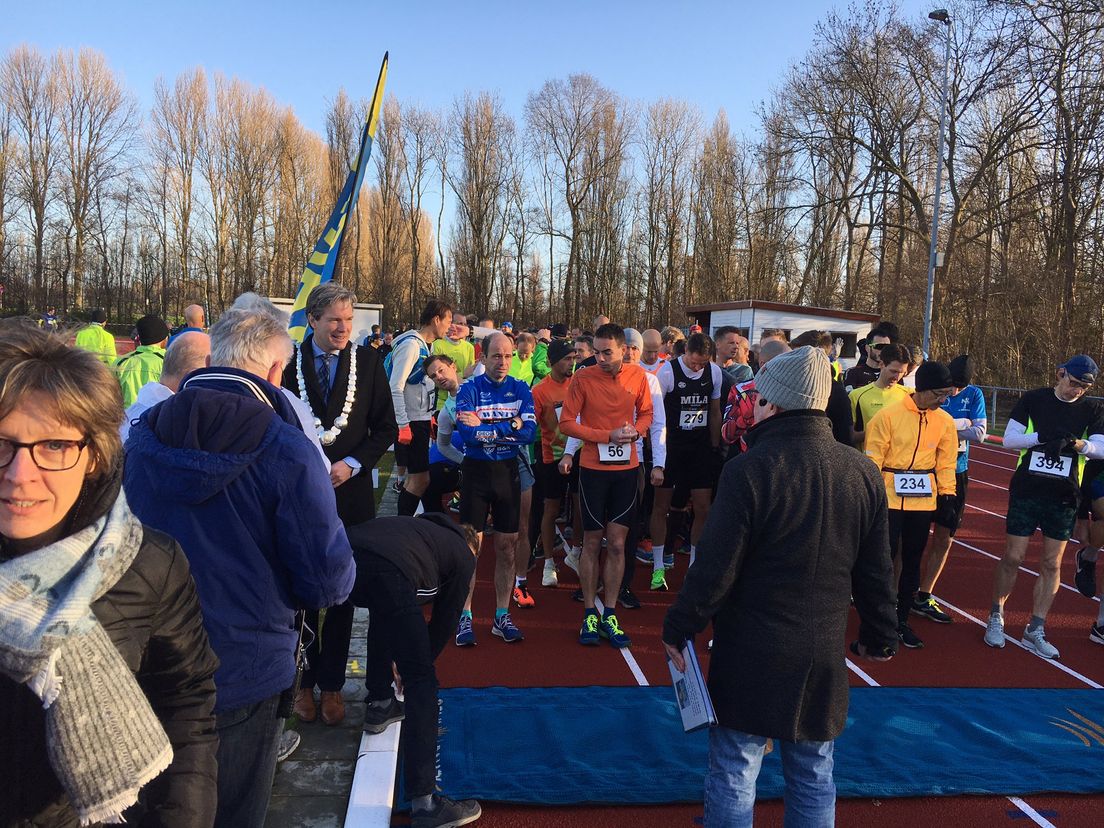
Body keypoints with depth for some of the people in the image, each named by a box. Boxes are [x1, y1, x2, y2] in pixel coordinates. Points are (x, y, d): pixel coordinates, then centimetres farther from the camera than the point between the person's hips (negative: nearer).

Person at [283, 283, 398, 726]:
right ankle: (305, 681, 24)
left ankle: (332, 683, 23)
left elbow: (386, 428, 2)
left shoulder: (367, 361, 0)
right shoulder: (290, 361, -2)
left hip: (350, 493, 1)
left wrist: (351, 464, -10)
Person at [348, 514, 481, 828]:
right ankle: (424, 803, -2)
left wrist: (404, 660, 59)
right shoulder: (464, 555, 28)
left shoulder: (424, 527, 42)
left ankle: (379, 705, 45)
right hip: (387, 570, -6)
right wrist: (417, 664, 46)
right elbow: (445, 621, 30)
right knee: (420, 681, 2)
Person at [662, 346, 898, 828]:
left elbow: (715, 567, -16)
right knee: (813, 775, 18)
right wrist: (879, 637, 20)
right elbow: (876, 572, 7)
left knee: (733, 774, 8)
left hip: (751, 654, -5)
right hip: (823, 655, 5)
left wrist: (678, 629, -4)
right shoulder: (863, 475, 0)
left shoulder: (749, 470, -17)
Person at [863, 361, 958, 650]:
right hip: (890, 499, -4)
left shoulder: (945, 421, 4)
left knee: (912, 560, 12)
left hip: (923, 501, 5)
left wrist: (947, 496, 7)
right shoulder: (889, 415, -11)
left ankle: (901, 619, 24)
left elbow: (946, 462, 11)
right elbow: (873, 458, -8)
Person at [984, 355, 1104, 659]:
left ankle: (1035, 630, 15)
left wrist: (1075, 443, -27)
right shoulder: (1034, 399, 0)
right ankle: (996, 617, 18)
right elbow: (1009, 439, -4)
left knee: (1052, 563, 5)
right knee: (1013, 557, 0)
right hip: (1026, 491, -2)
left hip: (1063, 497, 2)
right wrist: (1042, 437, -20)